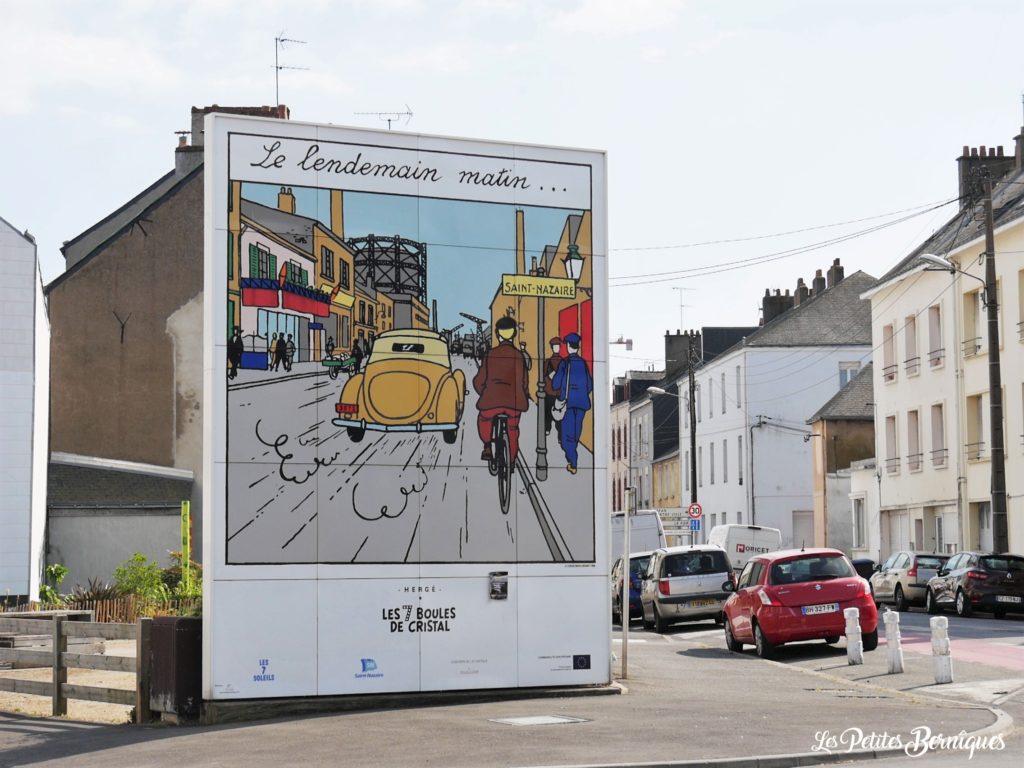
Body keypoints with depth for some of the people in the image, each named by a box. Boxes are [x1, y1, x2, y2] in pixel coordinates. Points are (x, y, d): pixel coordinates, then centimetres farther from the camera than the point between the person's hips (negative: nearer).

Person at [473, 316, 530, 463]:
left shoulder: (490, 354, -2)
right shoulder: (519, 356, 2)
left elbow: (479, 381, 2)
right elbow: (524, 382, 8)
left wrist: (483, 394, 23)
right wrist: (523, 398, 28)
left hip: (492, 400, -1)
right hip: (514, 400, 1)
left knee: (484, 419, 28)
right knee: (513, 429, 21)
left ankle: (487, 447, 8)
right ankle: (512, 462, 26)